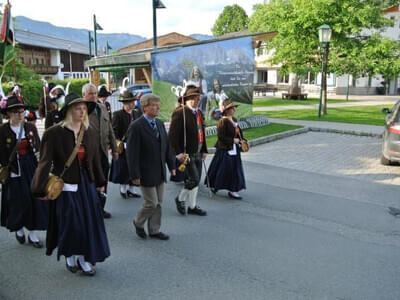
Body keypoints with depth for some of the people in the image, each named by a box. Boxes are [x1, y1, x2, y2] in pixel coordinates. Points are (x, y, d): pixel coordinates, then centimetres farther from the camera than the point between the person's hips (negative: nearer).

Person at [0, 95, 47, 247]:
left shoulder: (31, 127, 2)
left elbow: (39, 147, 5)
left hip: (32, 168, 3)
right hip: (14, 170, -3)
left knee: (35, 199, 4)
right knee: (18, 202, 7)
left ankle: (32, 234, 18)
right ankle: (18, 228, 33)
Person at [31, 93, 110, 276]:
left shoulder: (90, 132, 3)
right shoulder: (54, 133, -11)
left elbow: (95, 159, 10)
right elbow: (45, 162, -11)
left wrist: (100, 182, 14)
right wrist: (41, 189, -11)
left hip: (86, 184, 5)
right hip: (64, 185, -4)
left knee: (89, 221, 6)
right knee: (69, 223, 4)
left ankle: (84, 257, 23)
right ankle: (70, 256, 28)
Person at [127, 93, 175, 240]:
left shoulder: (160, 124, 8)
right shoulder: (136, 126, -15)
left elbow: (167, 146, 14)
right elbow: (132, 153, -16)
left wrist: (171, 165, 11)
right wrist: (135, 175, -18)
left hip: (160, 173, 7)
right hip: (146, 173, -7)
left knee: (158, 203, 13)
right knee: (151, 203, -1)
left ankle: (154, 230, 27)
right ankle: (138, 223, 26)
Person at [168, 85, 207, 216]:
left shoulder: (199, 113, 13)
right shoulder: (180, 112, -14)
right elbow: (172, 134, -17)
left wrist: (204, 150, 14)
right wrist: (178, 153, -20)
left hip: (197, 153, 8)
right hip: (186, 154, -8)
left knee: (196, 180, 12)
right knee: (193, 179, -8)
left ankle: (193, 206, 24)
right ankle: (180, 199, 17)